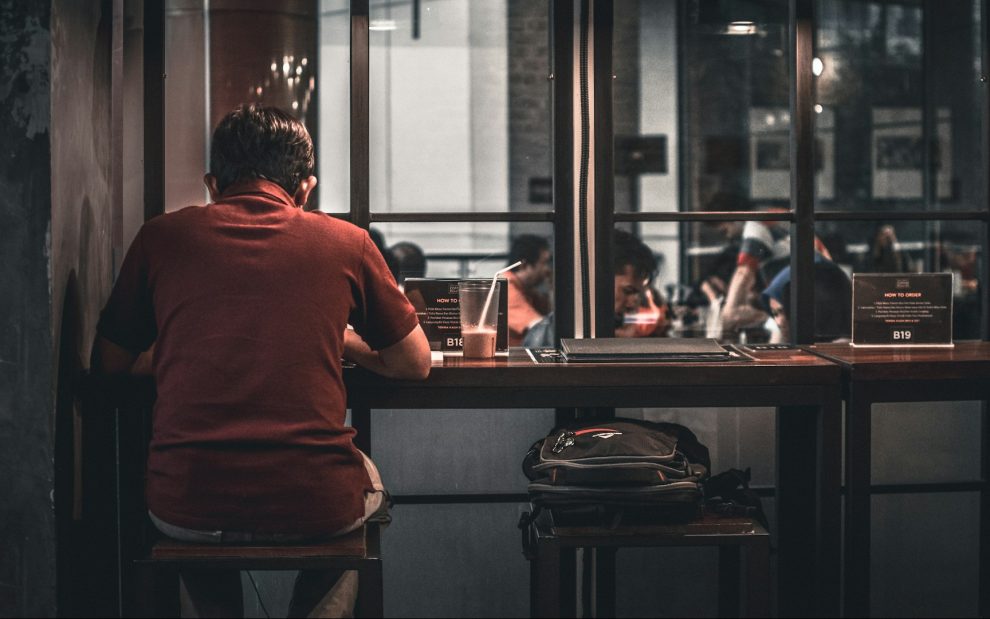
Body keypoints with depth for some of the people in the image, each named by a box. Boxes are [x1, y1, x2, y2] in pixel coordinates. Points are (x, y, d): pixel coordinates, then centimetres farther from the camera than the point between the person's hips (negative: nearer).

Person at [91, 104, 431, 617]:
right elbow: (415, 364, 15)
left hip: (185, 509, 1)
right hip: (316, 507, 0)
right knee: (368, 480, 36)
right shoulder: (345, 242, 5)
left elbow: (108, 364, 16)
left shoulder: (161, 236, 6)